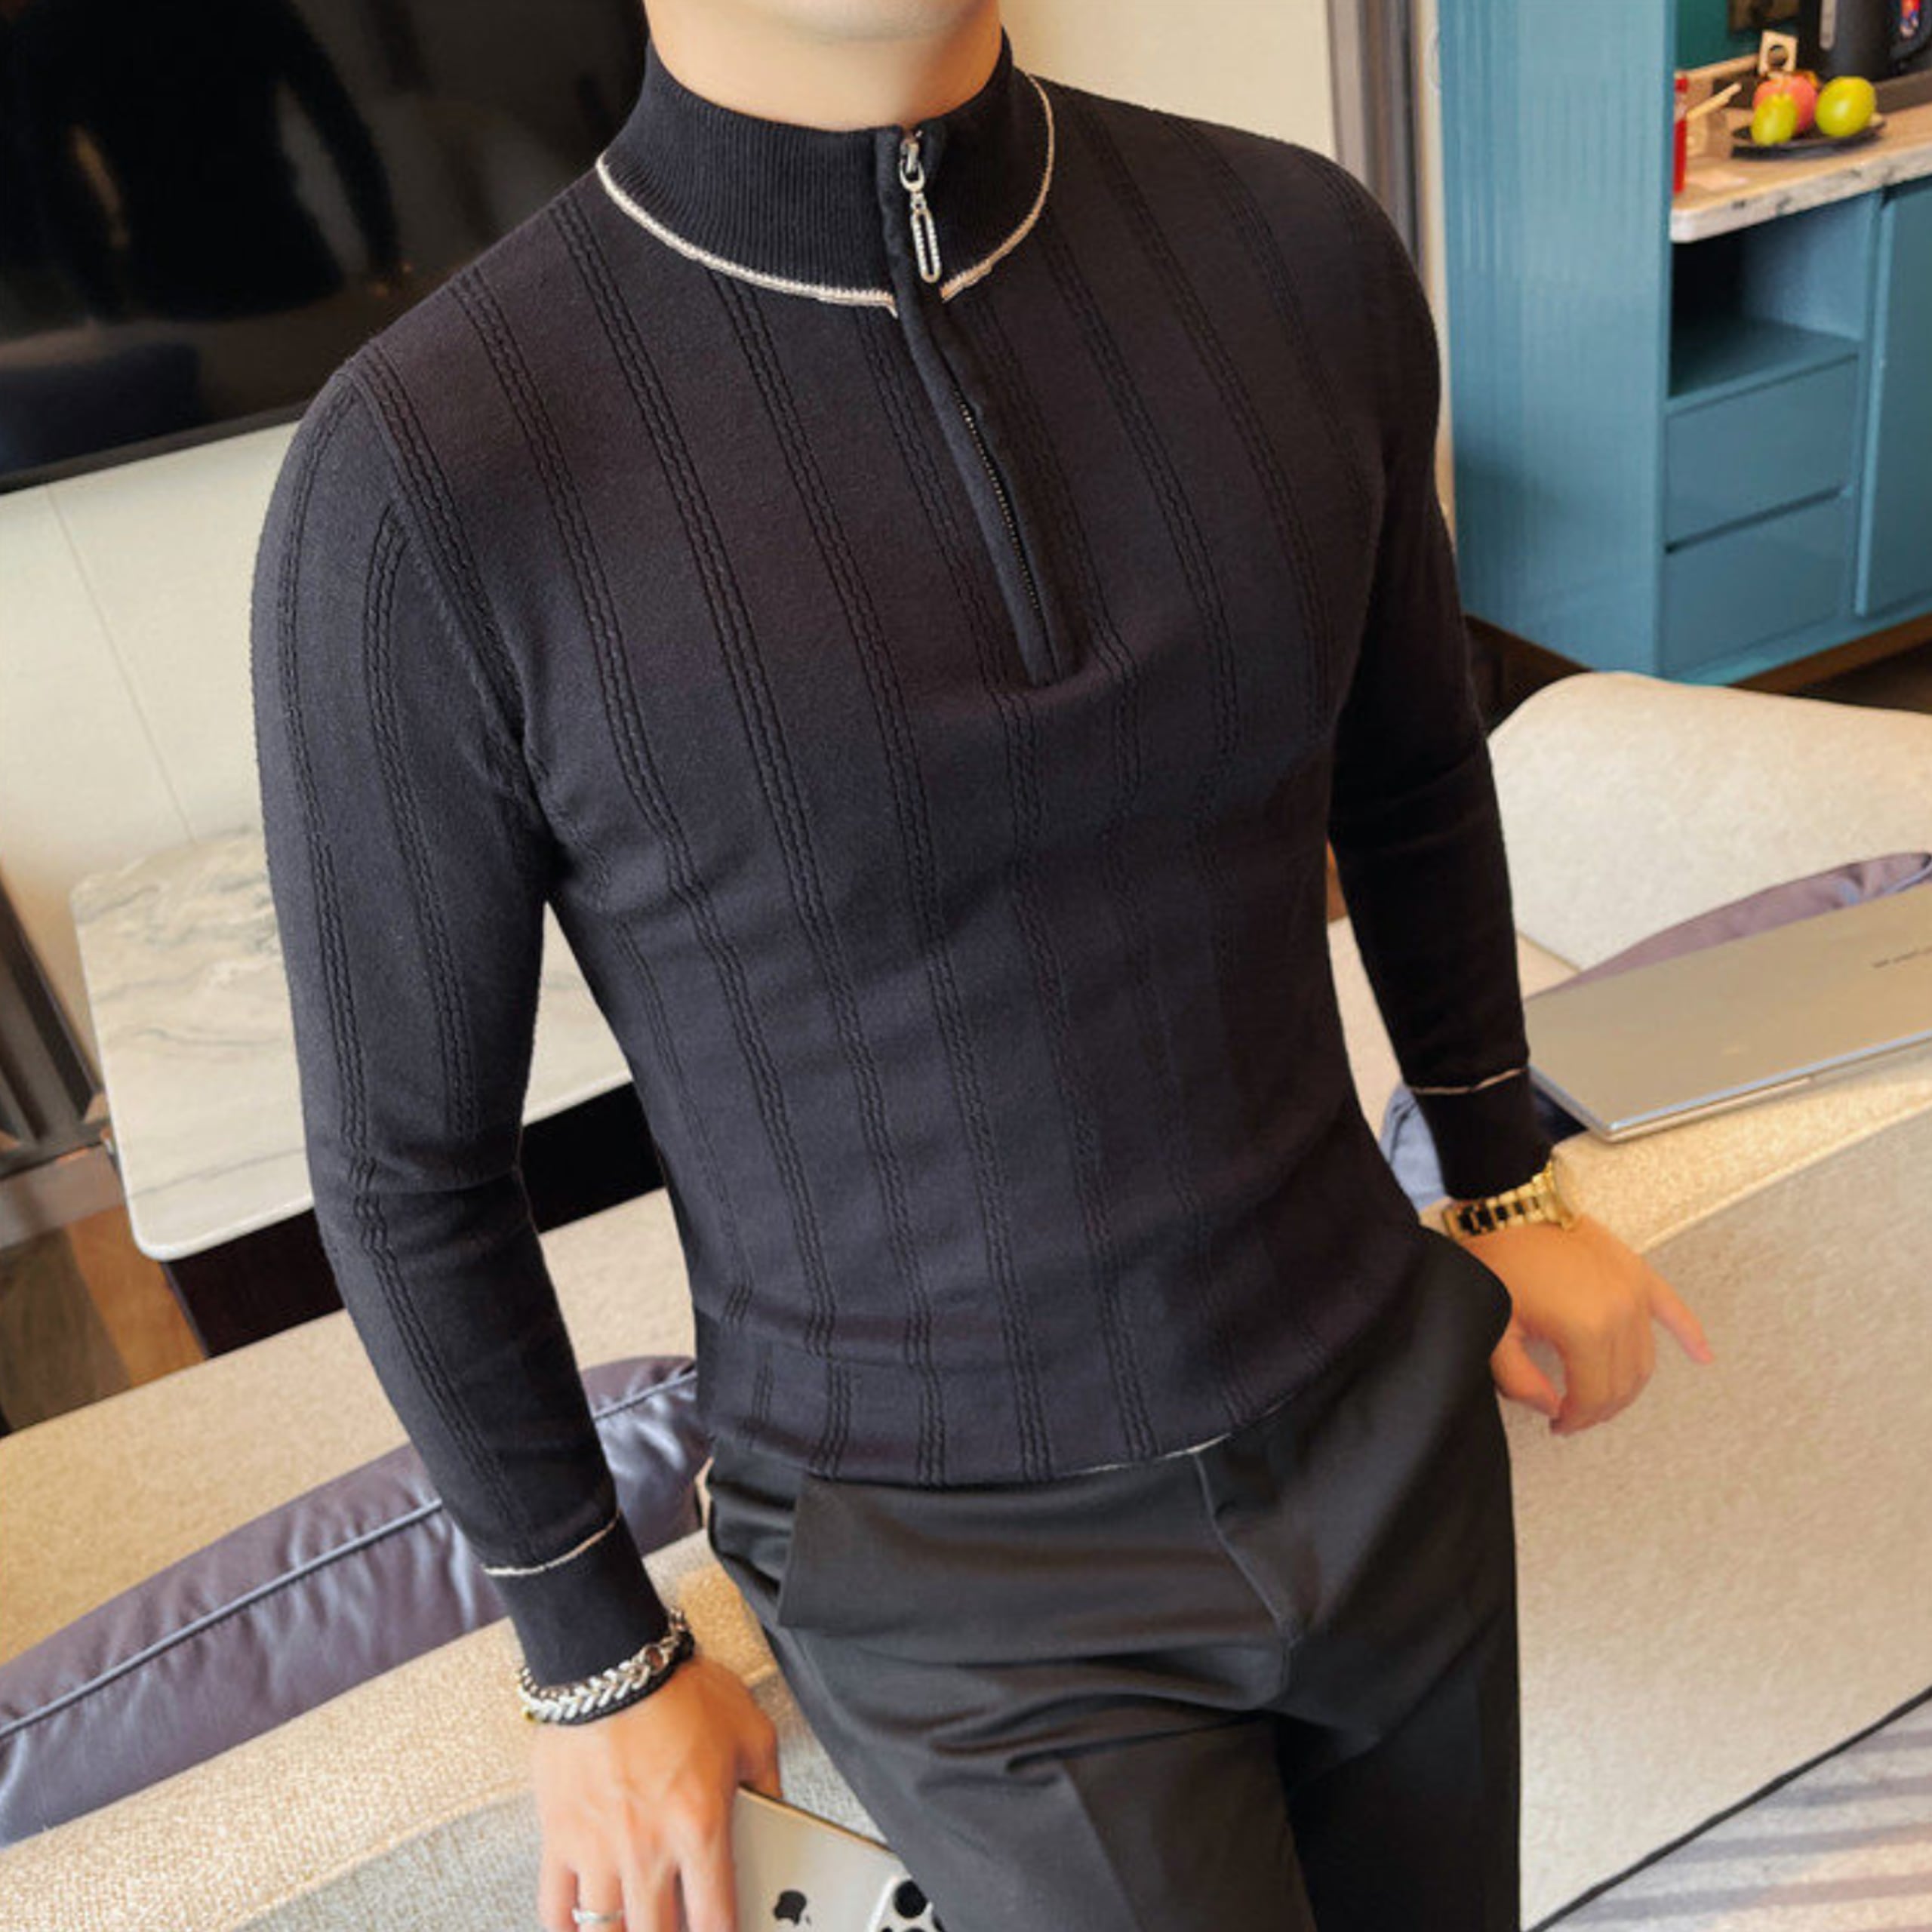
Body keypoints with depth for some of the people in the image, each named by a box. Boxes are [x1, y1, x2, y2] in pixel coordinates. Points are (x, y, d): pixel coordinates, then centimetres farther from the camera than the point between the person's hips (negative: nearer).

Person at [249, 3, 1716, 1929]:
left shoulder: (1297, 249, -10)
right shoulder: (418, 477, -22)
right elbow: (406, 1157, -10)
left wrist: (1506, 1182, 15)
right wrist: (591, 1662, 0)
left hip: (1390, 1409, 5)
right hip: (971, 1579, -4)